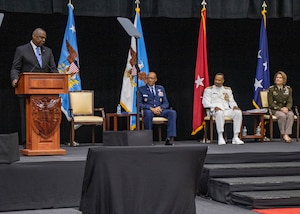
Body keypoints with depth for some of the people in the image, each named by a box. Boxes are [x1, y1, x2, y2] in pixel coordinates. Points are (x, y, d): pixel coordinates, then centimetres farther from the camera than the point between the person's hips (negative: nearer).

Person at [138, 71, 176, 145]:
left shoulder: (161, 88, 19)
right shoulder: (141, 89, 9)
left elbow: (166, 103, 14)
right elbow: (139, 103, -1)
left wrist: (160, 108, -10)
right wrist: (151, 108, -17)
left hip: (160, 110, 3)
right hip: (148, 110, -3)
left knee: (172, 112, -26)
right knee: (148, 113, -40)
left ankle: (169, 138, -32)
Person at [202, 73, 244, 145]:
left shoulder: (228, 90, 24)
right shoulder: (208, 90, 13)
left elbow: (232, 101, 20)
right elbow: (205, 103, 1)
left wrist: (234, 106, -5)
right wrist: (214, 107, -18)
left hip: (227, 110, 3)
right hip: (215, 110, -3)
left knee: (238, 112, -28)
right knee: (219, 112, -41)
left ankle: (235, 137, -28)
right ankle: (220, 138, -38)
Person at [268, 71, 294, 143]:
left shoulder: (288, 89, 9)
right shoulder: (271, 89, 1)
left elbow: (290, 102, 6)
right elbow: (271, 103, -4)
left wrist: (287, 108, -18)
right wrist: (280, 109, -19)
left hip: (286, 109, 3)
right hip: (275, 109, -2)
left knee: (291, 115, -33)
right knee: (282, 115, -36)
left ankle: (287, 134, -37)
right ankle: (283, 135, -27)